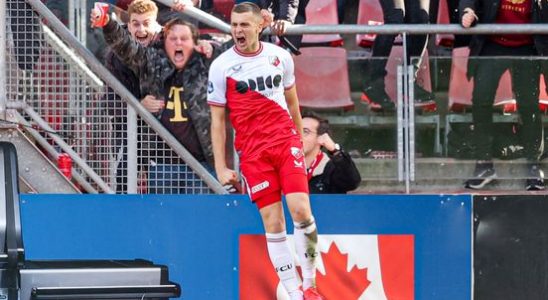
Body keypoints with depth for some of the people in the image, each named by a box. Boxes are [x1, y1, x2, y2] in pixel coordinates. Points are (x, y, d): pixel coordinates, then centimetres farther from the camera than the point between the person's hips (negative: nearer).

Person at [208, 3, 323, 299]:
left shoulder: (280, 56, 6)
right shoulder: (221, 66, -1)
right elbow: (217, 120, 3)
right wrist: (221, 167, -1)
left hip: (286, 141, 1)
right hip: (252, 151, -1)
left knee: (301, 210, -14)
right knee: (273, 222, -5)